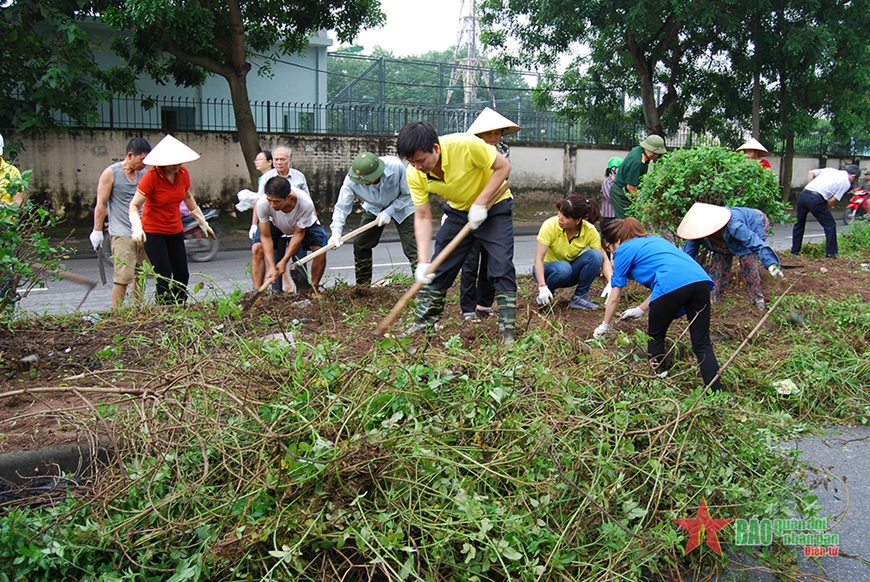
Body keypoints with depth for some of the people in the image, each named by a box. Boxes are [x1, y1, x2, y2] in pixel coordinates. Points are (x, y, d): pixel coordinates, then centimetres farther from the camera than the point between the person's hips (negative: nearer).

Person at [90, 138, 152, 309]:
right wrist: (97, 231, -4)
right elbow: (101, 204, -2)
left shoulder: (144, 174, 12)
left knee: (141, 275, 8)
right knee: (123, 276, -9)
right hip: (122, 234, -5)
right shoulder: (111, 173, -3)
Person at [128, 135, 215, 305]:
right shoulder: (151, 177, -19)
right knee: (164, 277, -11)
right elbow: (134, 205, -19)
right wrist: (137, 227, -37)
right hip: (153, 232, -6)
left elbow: (188, 198, 15)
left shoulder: (183, 173, -3)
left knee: (182, 275, 7)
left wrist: (203, 222, 21)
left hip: (175, 230, 6)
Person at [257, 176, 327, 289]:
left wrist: (284, 261, -28)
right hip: (276, 225, 1)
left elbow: (298, 233, -27)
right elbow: (266, 237, -29)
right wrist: (271, 267, -35)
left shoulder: (306, 204, -42)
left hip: (304, 226, -1)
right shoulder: (262, 203, -39)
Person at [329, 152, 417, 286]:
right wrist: (336, 231, -37)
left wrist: (389, 211, -27)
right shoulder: (351, 180, -29)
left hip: (401, 206, -3)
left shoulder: (396, 166, -35)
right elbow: (342, 206, -22)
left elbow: (408, 194, -20)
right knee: (360, 244, 0)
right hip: (374, 208, 3)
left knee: (412, 248, -15)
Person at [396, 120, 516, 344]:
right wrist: (423, 261, -23)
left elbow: (503, 166, -21)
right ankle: (423, 323, 17)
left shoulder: (465, 144, -34)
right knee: (438, 267, 3)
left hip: (493, 205, -4)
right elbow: (422, 216, -14)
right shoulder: (414, 174, -20)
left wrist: (480, 203, -28)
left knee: (501, 267, -13)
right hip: (458, 210, 4)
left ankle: (508, 331, -2)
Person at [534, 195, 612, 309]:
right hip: (546, 270, -3)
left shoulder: (590, 231, -18)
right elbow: (538, 259, -28)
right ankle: (544, 296, -8)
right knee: (563, 268, -37)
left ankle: (579, 297, -10)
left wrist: (611, 283, -35)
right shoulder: (550, 226, -25)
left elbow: (604, 259, -18)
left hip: (571, 272, 3)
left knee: (595, 256, -24)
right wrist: (542, 287, -41)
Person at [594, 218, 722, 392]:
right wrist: (641, 309, 47)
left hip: (673, 285, -6)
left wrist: (605, 325, 34)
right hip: (701, 280, 6)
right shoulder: (653, 240, 36)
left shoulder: (624, 249, 16)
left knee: (655, 337, 17)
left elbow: (614, 297, 21)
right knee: (702, 344, 7)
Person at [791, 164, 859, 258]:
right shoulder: (846, 183, 8)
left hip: (803, 194, 6)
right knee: (830, 225, 12)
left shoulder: (830, 169, 24)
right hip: (816, 199, -6)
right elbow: (833, 200, 1)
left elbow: (811, 173, 20)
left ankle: (795, 251, 25)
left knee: (799, 224, 21)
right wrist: (825, 209, 16)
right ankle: (831, 252, 15)